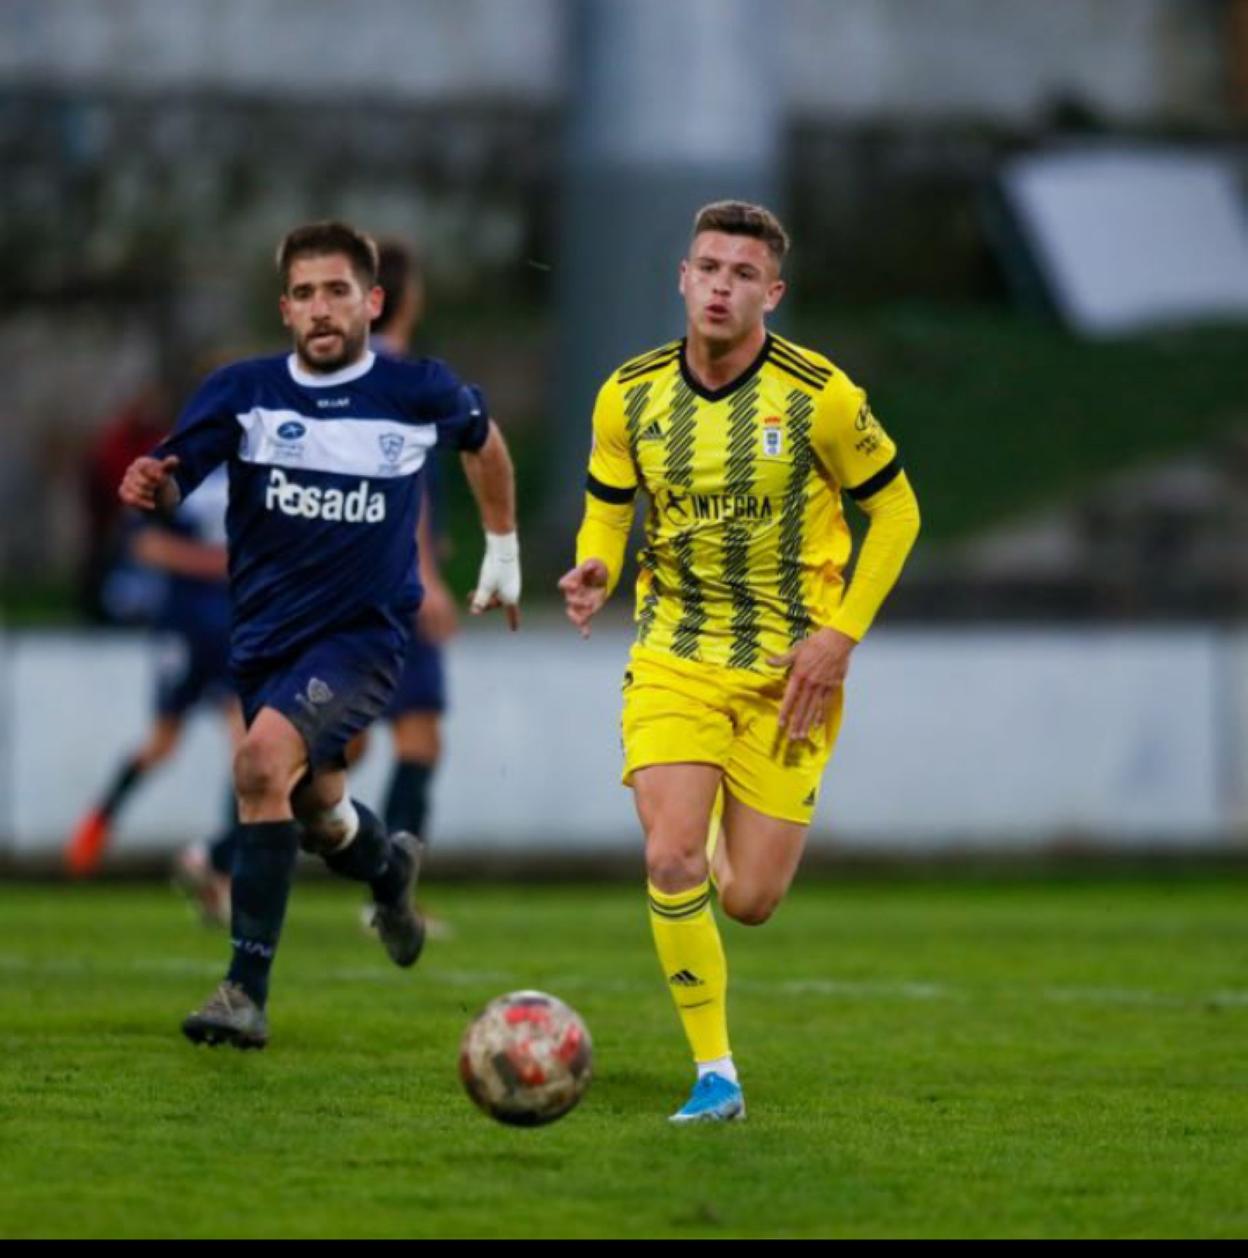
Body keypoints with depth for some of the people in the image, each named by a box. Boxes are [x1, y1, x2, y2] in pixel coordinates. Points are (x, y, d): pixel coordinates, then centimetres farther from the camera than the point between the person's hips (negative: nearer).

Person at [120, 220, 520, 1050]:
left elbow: (485, 442, 15)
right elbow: (174, 480, -14)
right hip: (266, 636, 4)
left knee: (265, 758, -28)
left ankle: (248, 990, -25)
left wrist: (504, 552, 21)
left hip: (365, 632, -4)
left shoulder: (419, 392, -6)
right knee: (317, 817, 18)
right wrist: (150, 485, -38)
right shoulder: (245, 392, -6)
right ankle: (388, 867, 58)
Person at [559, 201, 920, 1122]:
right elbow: (608, 507, 12)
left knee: (749, 901, -3)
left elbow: (896, 510, 0)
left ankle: (736, 832, 36)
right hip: (674, 658, 2)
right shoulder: (630, 397, -3)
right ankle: (716, 1076, -4)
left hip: (788, 672, -1)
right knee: (670, 859, -19)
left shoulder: (819, 396, -11)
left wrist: (840, 636, -9)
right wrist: (596, 571, -12)